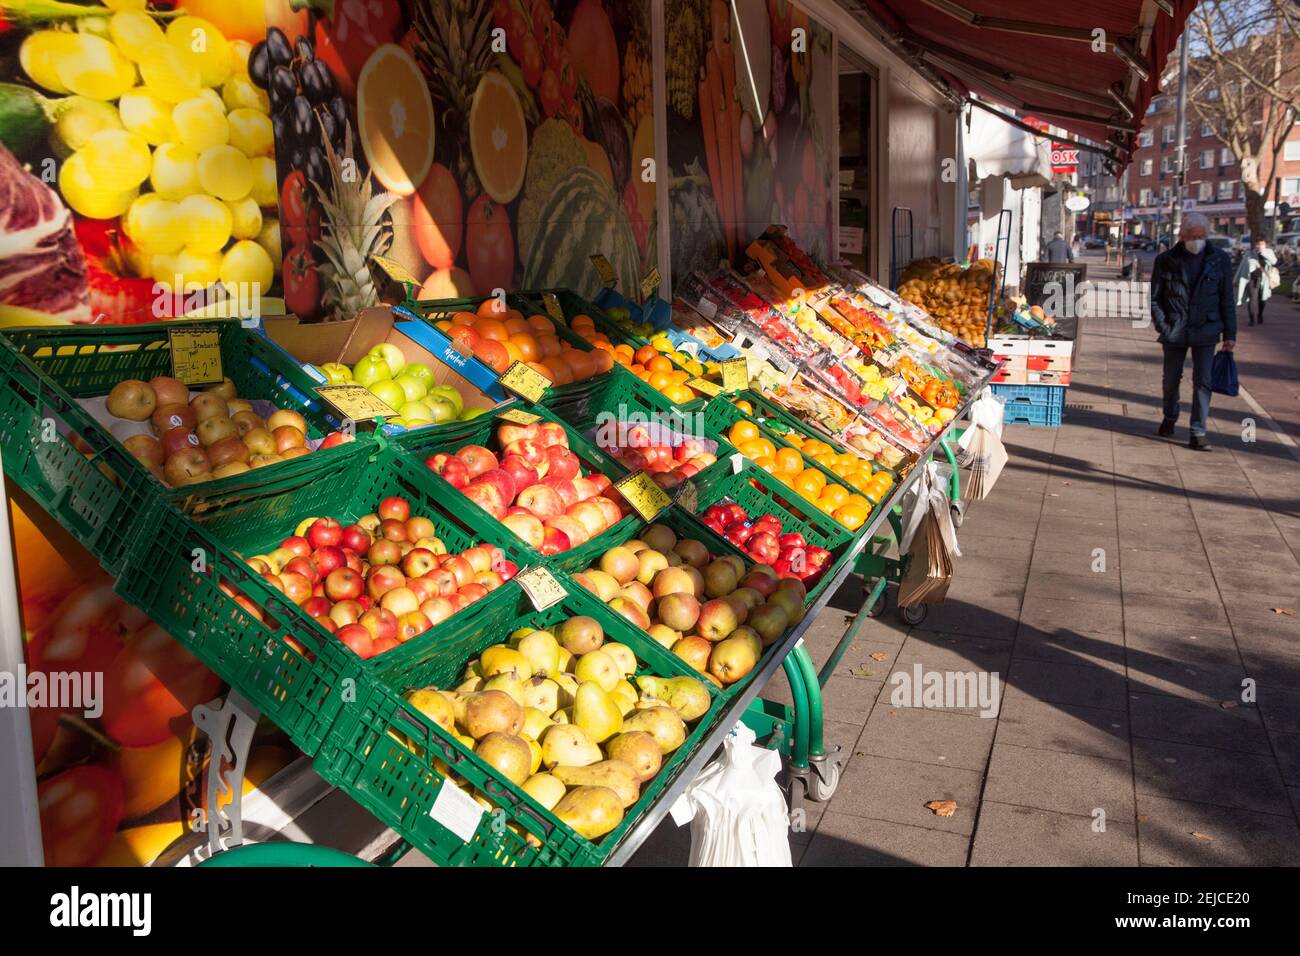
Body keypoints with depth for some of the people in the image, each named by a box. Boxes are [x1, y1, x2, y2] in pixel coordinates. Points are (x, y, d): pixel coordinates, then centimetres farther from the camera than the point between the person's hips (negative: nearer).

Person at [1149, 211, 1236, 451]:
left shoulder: (1220, 260, 1)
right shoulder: (1166, 260, -1)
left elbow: (1227, 300, 5)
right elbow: (1154, 298, 3)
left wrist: (1229, 334, 2)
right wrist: (1163, 326, -8)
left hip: (1205, 332, 0)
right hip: (1174, 332, 1)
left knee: (1203, 382, -4)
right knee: (1171, 380, 14)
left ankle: (1198, 433, -1)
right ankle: (1170, 418, 39)